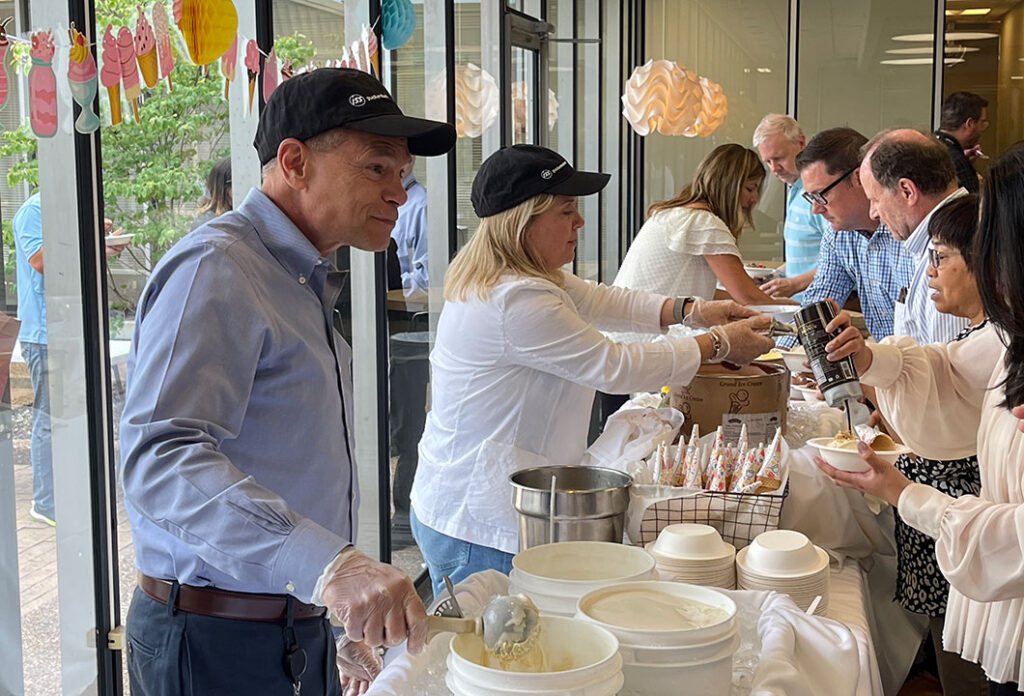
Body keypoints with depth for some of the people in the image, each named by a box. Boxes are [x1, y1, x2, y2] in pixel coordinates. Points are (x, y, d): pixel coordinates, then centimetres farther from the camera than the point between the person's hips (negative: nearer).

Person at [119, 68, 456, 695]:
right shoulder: (215, 269, -17)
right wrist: (328, 564, -43)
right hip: (217, 645, -9)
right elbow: (160, 459, -31)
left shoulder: (308, 285, 15)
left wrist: (346, 630, 19)